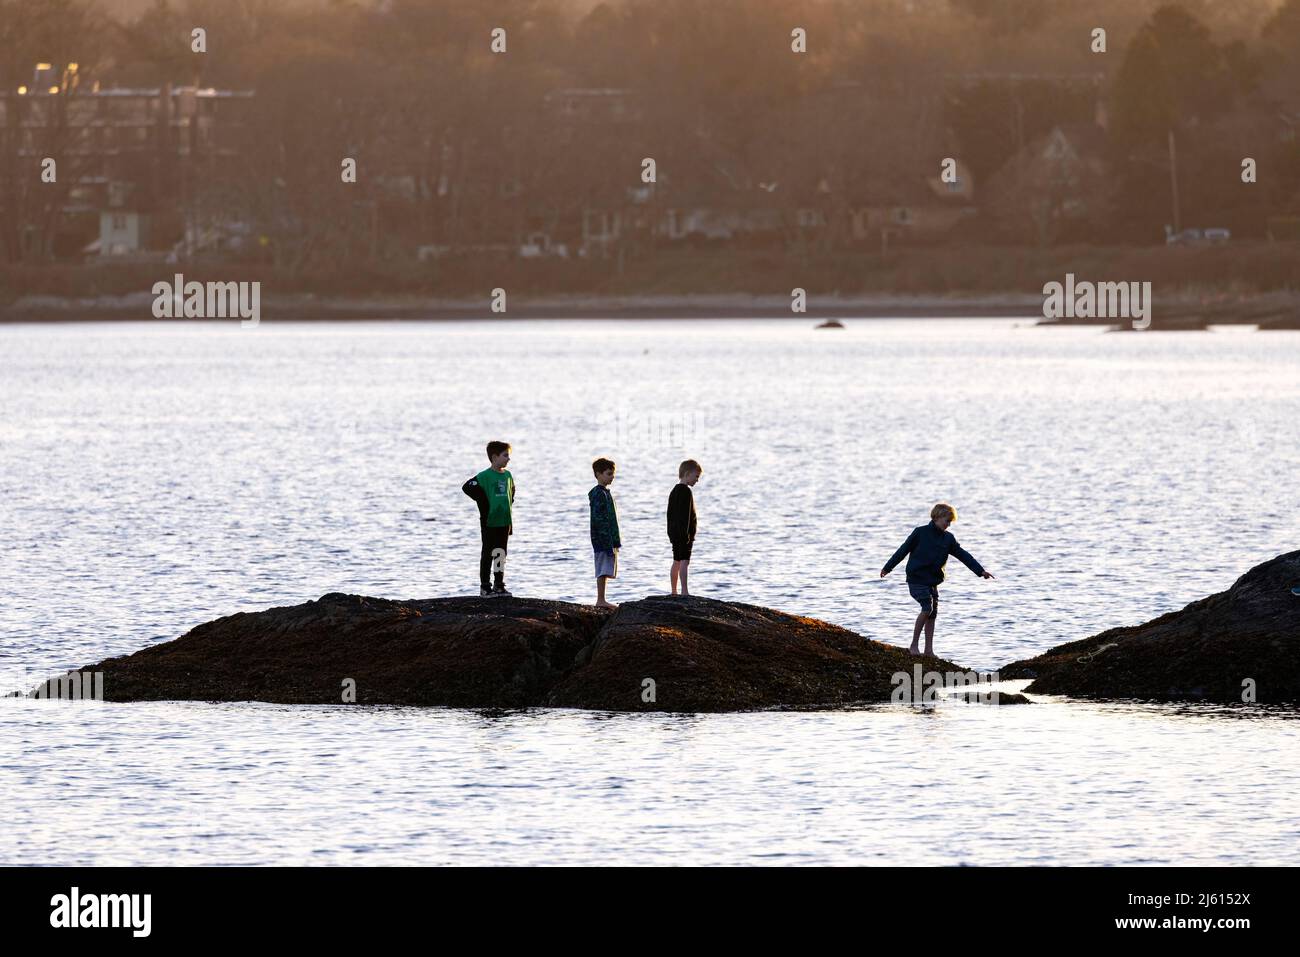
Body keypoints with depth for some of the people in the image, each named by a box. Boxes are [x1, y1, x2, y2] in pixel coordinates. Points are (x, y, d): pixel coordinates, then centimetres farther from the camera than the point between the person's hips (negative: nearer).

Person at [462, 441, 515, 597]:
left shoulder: (507, 476, 9)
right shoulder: (485, 476, -12)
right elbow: (467, 487, -19)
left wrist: (508, 505, 10)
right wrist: (484, 503, -13)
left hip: (504, 521, 6)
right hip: (489, 521, -6)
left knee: (501, 554, 9)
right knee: (488, 554, 2)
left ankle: (499, 585, 15)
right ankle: (485, 586, 8)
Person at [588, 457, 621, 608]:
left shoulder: (605, 492, 18)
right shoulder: (598, 494, -13)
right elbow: (598, 519, -19)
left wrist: (615, 542, 22)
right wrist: (609, 542, -22)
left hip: (609, 538, 10)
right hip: (603, 539, -10)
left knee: (605, 571, 10)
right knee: (603, 570, -9)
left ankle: (601, 600, 13)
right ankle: (601, 600, -9)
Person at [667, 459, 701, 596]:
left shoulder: (674, 491, 16)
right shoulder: (686, 491, -14)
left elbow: (670, 513, 20)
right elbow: (684, 514, -20)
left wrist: (671, 533, 22)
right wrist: (685, 533, -22)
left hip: (674, 532, 10)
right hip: (684, 532, -10)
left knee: (677, 562, 14)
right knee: (684, 561, -13)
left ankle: (674, 592, 20)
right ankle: (685, 591, -19)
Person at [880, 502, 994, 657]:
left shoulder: (948, 538, 7)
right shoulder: (920, 532, -7)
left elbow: (963, 555, 6)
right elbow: (903, 550, -1)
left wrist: (981, 570, -1)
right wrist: (888, 567, 6)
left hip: (932, 581, 6)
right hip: (917, 579, -6)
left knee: (932, 614, 4)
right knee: (927, 608, -19)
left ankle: (929, 650, 10)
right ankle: (914, 645, -10)